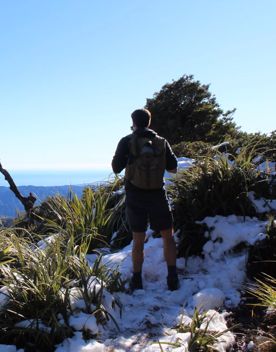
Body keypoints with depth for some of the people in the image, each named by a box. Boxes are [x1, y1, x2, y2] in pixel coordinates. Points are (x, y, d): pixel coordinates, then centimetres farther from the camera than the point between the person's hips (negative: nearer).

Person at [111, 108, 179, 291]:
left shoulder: (127, 142, -5)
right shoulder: (162, 142, 1)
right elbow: (173, 168, 4)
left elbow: (116, 168, -3)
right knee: (168, 237, 11)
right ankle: (172, 279, 5)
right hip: (157, 195, 0)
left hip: (135, 196, 0)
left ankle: (137, 281, 13)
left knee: (138, 240, 11)